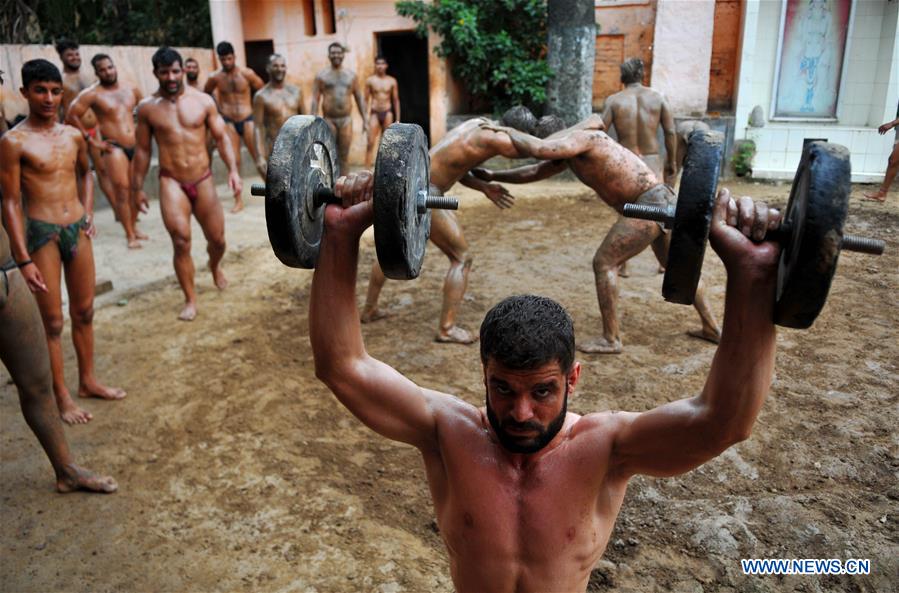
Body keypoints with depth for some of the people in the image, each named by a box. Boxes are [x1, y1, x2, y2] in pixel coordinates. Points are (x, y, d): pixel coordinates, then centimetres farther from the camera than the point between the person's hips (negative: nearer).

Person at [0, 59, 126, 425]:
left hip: (78, 230, 6)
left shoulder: (73, 135, 6)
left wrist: (88, 213, 13)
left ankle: (88, 381, 30)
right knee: (52, 321, 2)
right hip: (42, 233, -6)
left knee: (84, 312, 14)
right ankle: (62, 397, 14)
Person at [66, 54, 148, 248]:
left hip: (136, 146, 5)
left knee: (136, 189, 9)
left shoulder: (131, 89, 8)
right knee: (121, 190, -9)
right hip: (114, 148, -5)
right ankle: (130, 236, -5)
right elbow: (71, 117, -6)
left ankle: (133, 227, 26)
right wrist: (92, 140, -7)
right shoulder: (92, 94, -6)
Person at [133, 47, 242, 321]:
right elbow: (143, 150, 6)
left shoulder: (203, 101, 0)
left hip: (203, 180, 2)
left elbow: (221, 137, 4)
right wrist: (137, 188, 8)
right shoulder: (147, 107, -1)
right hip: (171, 182, -2)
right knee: (181, 242, -14)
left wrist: (233, 169, -9)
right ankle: (190, 300, 2)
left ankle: (215, 265, 46)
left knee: (217, 239, 9)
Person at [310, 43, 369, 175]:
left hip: (346, 120, 2)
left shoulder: (351, 75, 9)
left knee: (344, 156, 4)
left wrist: (365, 120, 5)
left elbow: (360, 98, 11)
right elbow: (315, 100, -2)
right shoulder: (321, 76, 2)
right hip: (329, 121, -2)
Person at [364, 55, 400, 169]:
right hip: (375, 113, -1)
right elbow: (366, 100, 4)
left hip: (387, 113, 1)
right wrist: (365, 116, -3)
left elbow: (396, 100, 9)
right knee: (371, 143, -10)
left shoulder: (392, 81, 5)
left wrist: (397, 119, 7)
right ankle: (367, 169, -11)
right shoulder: (370, 81, 2)